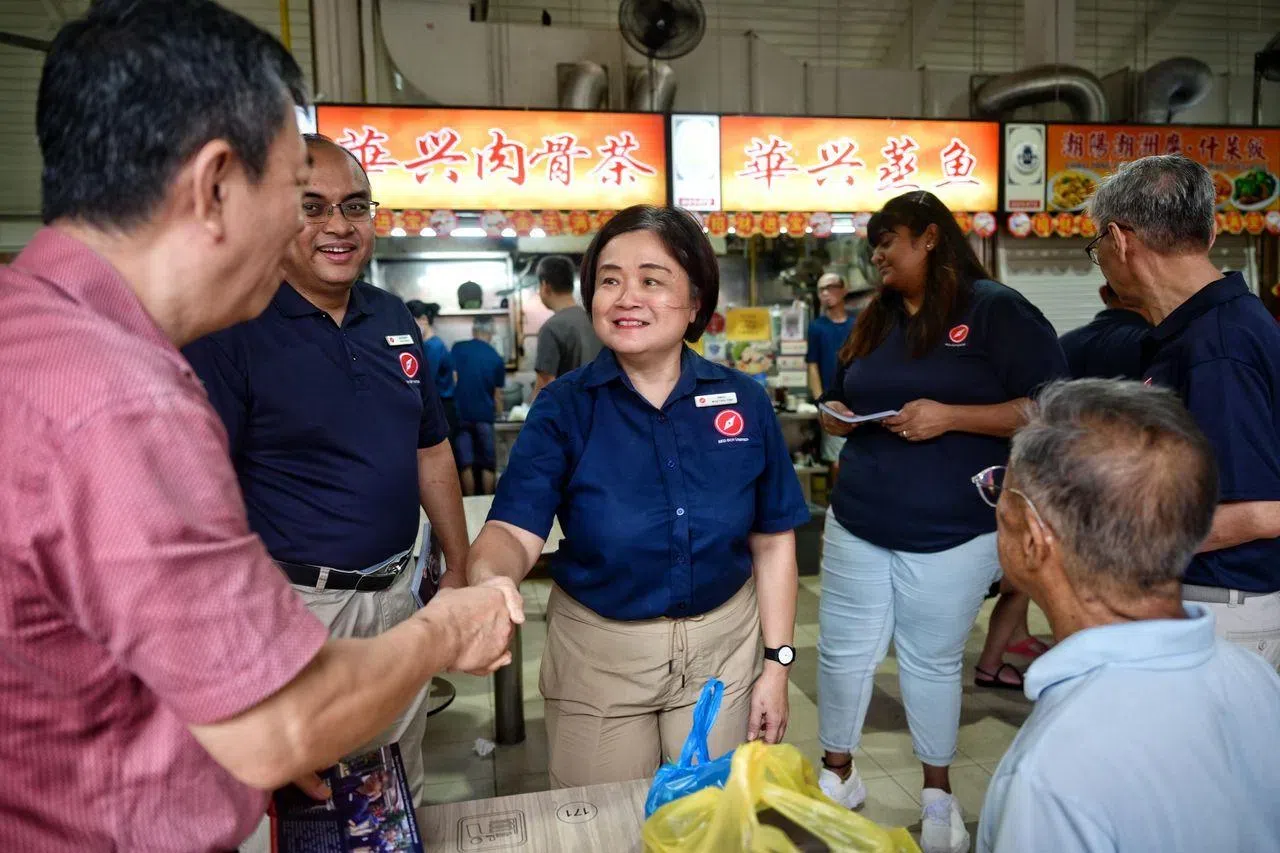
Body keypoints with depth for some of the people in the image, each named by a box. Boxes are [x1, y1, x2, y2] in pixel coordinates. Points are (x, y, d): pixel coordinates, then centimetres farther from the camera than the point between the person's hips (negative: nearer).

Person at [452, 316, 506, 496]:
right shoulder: (496, 358, 2)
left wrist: (453, 404, 12)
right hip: (484, 414, 0)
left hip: (460, 412, 0)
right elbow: (497, 394, 7)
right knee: (487, 464, 8)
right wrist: (499, 413, 22)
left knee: (465, 462, 6)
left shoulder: (458, 348, 1)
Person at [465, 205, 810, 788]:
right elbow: (515, 528, -20)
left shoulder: (744, 401, -5)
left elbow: (772, 541, 0)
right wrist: (488, 578, -42)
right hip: (598, 650, -1)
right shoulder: (564, 407, -9)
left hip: (724, 644, 2)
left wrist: (777, 663, 0)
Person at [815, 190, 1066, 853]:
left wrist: (950, 416, -21)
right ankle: (837, 772, 31)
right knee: (842, 652, 10)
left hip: (951, 532, -5)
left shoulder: (995, 309, -6)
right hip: (857, 524, 5)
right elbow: (837, 405, 23)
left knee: (932, 662, 10)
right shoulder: (874, 320, 12)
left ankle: (938, 792, 32)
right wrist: (839, 418, -2)